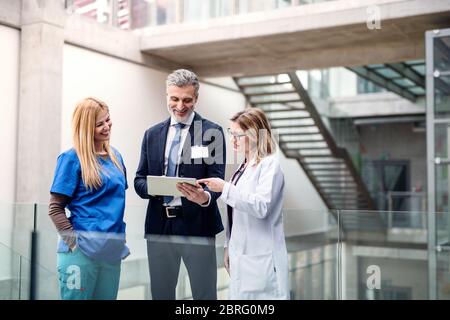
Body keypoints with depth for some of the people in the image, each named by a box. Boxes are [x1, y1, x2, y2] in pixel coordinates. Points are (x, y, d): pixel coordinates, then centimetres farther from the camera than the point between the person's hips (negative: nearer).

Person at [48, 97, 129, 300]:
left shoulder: (115, 156, 11)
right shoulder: (72, 158, -7)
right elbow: (55, 208, -8)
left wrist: (120, 240, 11)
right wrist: (75, 242, -15)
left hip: (113, 250, 6)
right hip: (82, 251, -6)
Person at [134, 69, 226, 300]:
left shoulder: (212, 132, -2)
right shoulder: (152, 134, 11)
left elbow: (216, 178, -8)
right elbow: (139, 179, 10)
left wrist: (205, 197, -30)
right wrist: (151, 188, -13)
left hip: (197, 226, -4)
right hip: (159, 226, 4)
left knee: (204, 294, 6)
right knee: (160, 294, 14)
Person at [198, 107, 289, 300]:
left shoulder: (270, 164, -9)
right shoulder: (244, 167, 15)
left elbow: (261, 206, -22)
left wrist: (225, 188, -23)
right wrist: (228, 247, 18)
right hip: (241, 256, 8)